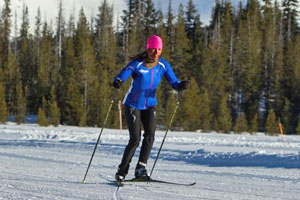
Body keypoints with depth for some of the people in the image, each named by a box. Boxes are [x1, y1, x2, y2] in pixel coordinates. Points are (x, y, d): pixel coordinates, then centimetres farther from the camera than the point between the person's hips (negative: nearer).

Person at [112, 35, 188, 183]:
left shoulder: (163, 65, -4)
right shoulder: (137, 64, -17)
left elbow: (173, 82, -6)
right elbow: (122, 75, -27)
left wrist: (181, 85, -30)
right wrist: (117, 82, -51)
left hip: (149, 105, 4)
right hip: (133, 104, -4)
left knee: (150, 134, -19)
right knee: (135, 139, -11)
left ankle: (141, 168, -13)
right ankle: (122, 171, 3)